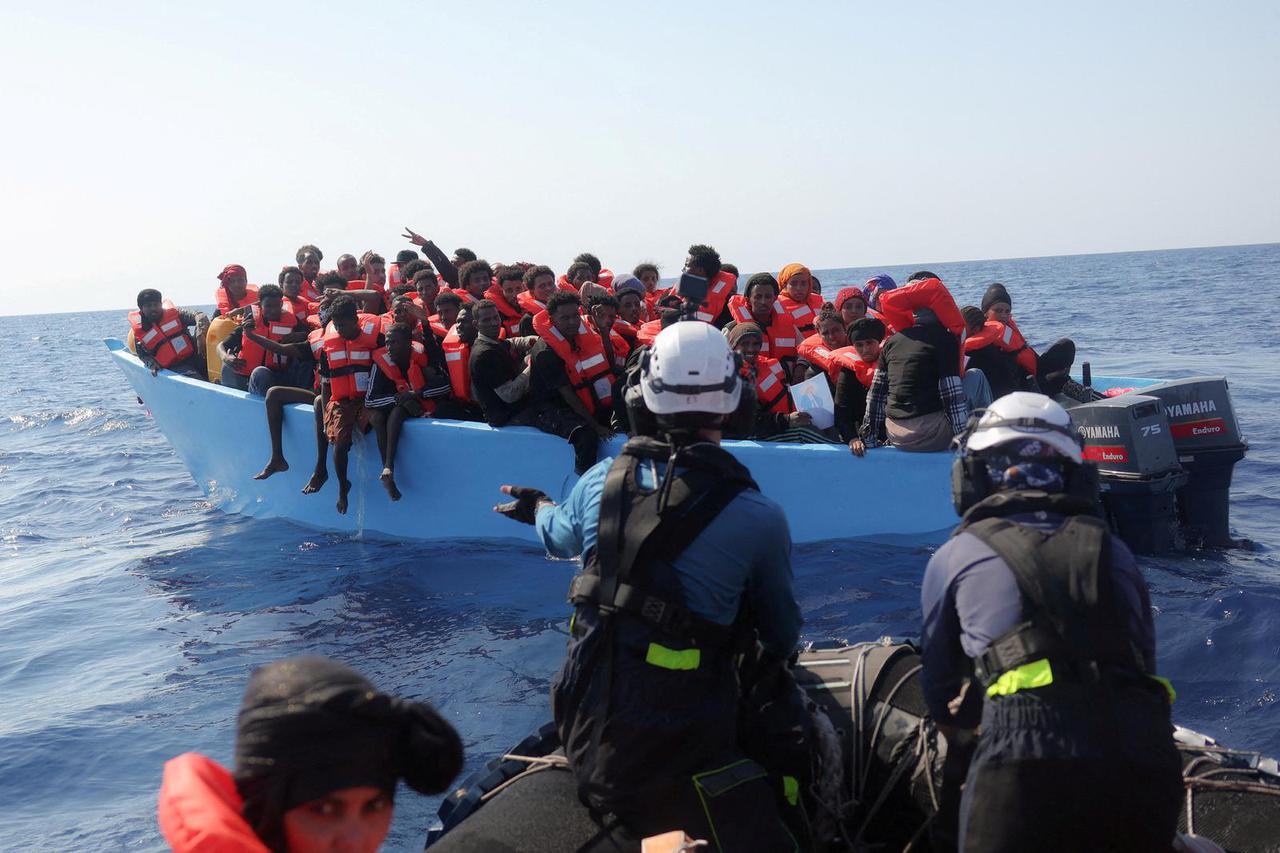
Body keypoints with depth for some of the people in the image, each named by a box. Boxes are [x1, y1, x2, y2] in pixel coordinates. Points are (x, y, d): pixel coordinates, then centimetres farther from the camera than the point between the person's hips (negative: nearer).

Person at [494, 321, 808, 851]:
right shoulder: (759, 517, -12)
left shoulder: (603, 480, 0)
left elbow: (559, 537, 24)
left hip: (588, 726, 5)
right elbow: (782, 633, 4)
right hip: (679, 743, -5)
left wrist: (539, 509, 48)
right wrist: (771, 657, 28)